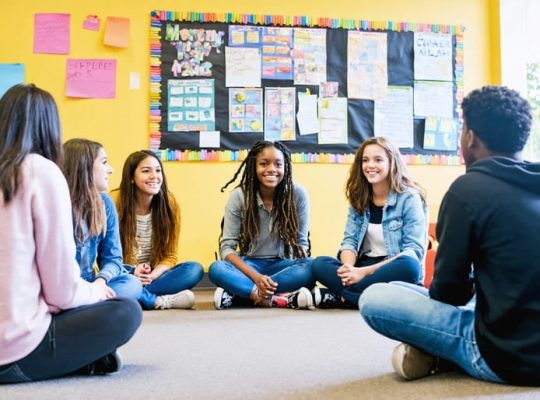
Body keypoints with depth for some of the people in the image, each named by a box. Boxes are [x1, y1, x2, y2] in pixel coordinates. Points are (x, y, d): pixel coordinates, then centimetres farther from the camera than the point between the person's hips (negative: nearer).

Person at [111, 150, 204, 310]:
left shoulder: (169, 202, -4)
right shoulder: (115, 201, -11)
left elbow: (170, 255, -2)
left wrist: (152, 276, -22)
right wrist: (133, 273, -25)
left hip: (154, 275, 3)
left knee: (195, 269, -21)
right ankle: (160, 300, -25)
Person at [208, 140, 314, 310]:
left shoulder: (297, 193, -10)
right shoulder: (239, 195, -11)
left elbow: (301, 242, -3)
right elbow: (227, 247, -12)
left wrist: (300, 268, -25)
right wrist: (256, 277, -28)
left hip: (281, 265, 1)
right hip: (249, 265, -1)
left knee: (311, 267, -32)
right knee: (217, 269, -30)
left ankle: (236, 294, -29)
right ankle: (279, 299, -34)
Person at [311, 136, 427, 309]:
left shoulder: (409, 198, -7)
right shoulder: (359, 199, 8)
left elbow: (414, 251, -14)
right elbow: (349, 241, 3)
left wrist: (366, 271, -24)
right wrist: (349, 268, -22)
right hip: (363, 268, 4)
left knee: (408, 266, -37)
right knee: (319, 264, -19)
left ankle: (333, 296, -29)